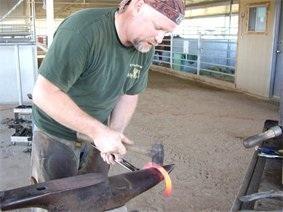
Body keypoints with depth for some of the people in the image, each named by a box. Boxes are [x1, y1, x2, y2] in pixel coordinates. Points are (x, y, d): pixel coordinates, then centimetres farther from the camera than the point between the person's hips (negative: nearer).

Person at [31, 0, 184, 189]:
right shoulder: (83, 29, -30)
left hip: (96, 131, 6)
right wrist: (99, 131, -33)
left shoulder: (146, 48, -9)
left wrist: (114, 134, -13)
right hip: (57, 135, -5)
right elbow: (44, 94, -31)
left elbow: (130, 94, 1)